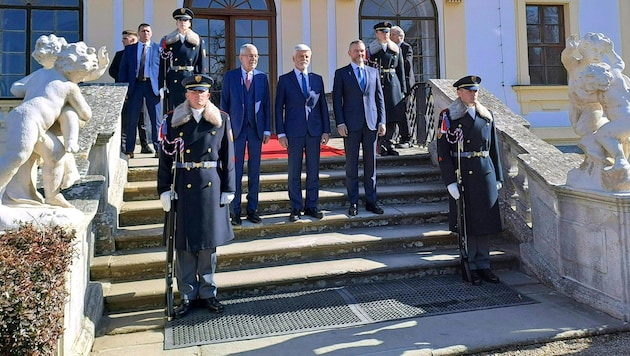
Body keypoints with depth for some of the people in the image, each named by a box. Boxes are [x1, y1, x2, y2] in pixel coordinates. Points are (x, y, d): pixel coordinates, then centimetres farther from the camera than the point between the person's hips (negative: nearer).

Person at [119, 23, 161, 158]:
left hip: (153, 85, -1)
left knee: (156, 120, 1)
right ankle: (129, 150, 10)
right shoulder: (129, 49, 12)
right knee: (131, 120, 3)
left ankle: (158, 149, 10)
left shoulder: (158, 49, 7)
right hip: (135, 85, 2)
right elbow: (123, 69, 10)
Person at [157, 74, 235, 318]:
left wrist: (228, 188, 0)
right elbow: (165, 158, 1)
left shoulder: (222, 119, 5)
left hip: (212, 187, 1)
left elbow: (228, 157, 4)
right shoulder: (173, 120, 3)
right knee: (184, 243, 5)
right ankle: (187, 296, 19)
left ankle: (207, 293, 24)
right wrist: (164, 189, -4)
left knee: (209, 242, 9)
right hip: (184, 187, 0)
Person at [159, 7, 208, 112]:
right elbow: (163, 64, 5)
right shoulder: (167, 41, 9)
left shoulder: (198, 41, 9)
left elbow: (202, 64, 5)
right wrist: (162, 85, -2)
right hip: (174, 83, 0)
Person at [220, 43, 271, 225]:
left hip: (257, 128, 2)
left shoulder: (262, 77, 6)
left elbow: (267, 105, 6)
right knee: (236, 171, 1)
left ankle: (252, 209, 17)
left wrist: (267, 130, 1)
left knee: (254, 171, 7)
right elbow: (224, 104, 2)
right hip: (236, 128, -2)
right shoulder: (230, 76, 2)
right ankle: (235, 211, 11)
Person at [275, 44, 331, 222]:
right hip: (294, 132, -2)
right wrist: (281, 133, -6)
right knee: (294, 172, 3)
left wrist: (326, 130, 4)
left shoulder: (317, 79, 11)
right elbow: (279, 108, 1)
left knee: (313, 171, 6)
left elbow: (323, 106, 11)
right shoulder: (284, 80, 3)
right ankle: (296, 208, 12)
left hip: (314, 130, 3)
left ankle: (311, 206, 17)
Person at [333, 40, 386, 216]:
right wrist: (340, 123, -9)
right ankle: (353, 203, 10)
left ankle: (371, 201, 14)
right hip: (351, 125, -2)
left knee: (371, 164, 6)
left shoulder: (373, 72, 14)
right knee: (351, 165, 2)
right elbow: (337, 100, 0)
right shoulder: (341, 73, 5)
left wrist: (382, 121, 4)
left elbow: (380, 98, 13)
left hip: (371, 124, 3)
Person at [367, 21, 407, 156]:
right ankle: (381, 145, 6)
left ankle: (388, 143, 13)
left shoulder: (396, 49, 13)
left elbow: (400, 70, 13)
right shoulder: (371, 49, 4)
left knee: (393, 116, 2)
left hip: (393, 85, 3)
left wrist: (403, 89, 8)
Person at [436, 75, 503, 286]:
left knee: (485, 221, 8)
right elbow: (443, 152, -7)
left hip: (485, 173, 4)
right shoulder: (447, 116, -3)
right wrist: (450, 181, -14)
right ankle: (472, 268, 15)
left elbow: (494, 149, 14)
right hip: (461, 175, -4)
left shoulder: (486, 116, 11)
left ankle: (484, 265, 20)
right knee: (467, 222, 3)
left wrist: (498, 177, 11)